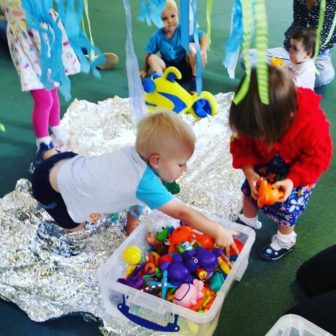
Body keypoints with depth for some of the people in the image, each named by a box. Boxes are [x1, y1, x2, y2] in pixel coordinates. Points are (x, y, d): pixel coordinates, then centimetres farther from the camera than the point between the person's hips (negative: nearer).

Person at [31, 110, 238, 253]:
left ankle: (50, 152, 36)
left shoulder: (137, 153, -12)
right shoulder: (145, 182, -37)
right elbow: (182, 213, -36)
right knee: (75, 227, 15)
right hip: (49, 181, -7)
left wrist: (132, 226, 9)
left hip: (70, 162, 7)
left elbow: (137, 197, 3)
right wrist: (218, 231, -32)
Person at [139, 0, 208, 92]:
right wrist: (145, 70, 7)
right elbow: (149, 54, 1)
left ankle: (195, 79, -21)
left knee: (192, 46, -25)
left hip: (186, 67, -1)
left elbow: (203, 36, -20)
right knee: (152, 58, -19)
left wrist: (203, 51, -38)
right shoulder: (157, 36, -11)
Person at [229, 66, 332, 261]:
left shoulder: (313, 123, -42)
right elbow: (243, 145, -16)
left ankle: (286, 240, 27)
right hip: (267, 160, 4)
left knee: (286, 204, -4)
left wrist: (292, 180, -35)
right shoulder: (256, 116, -31)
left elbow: (316, 159, -26)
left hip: (301, 168, -4)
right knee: (249, 189, 9)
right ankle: (248, 221, 41)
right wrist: (250, 173, -28)